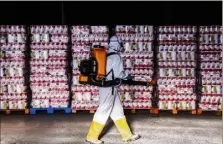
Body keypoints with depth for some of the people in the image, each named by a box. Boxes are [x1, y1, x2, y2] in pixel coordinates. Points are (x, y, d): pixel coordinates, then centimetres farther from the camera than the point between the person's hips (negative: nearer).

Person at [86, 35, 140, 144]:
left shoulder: (106, 56, 11)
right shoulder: (116, 56, -13)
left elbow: (108, 71, 10)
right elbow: (119, 73, -17)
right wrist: (127, 76, 2)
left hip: (106, 86, 9)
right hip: (109, 88, -9)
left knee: (117, 111, 12)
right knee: (103, 111, -1)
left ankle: (127, 135, 20)